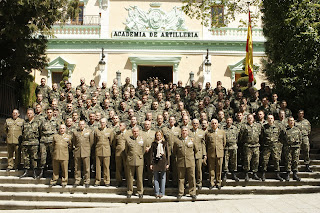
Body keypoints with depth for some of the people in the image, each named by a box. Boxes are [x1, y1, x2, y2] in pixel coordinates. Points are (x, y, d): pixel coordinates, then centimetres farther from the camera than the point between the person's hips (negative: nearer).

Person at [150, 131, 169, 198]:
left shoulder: (165, 143, 5)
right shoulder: (153, 143, 6)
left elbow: (167, 153, 5)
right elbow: (151, 153, 6)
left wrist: (168, 163, 0)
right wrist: (151, 163, 0)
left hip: (163, 161, 0)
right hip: (155, 162, 1)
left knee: (162, 177, 3)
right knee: (156, 178, 4)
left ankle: (161, 193, 11)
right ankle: (156, 193, 11)